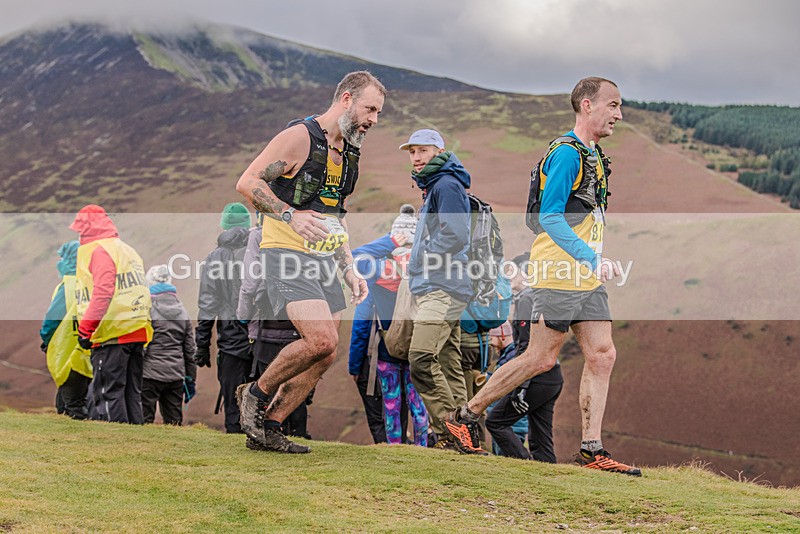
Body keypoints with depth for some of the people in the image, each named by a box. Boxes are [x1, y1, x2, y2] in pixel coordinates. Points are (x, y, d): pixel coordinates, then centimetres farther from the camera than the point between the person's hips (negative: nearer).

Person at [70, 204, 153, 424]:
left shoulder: (98, 250, -7)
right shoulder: (128, 250, 22)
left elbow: (102, 292, -19)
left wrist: (85, 329, -18)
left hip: (112, 334, -9)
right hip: (138, 332, 9)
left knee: (108, 393, -7)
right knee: (131, 394, 12)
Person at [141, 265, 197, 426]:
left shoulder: (147, 309, -5)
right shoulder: (182, 312, 13)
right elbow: (190, 349, 15)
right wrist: (190, 379, 21)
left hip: (150, 372, -5)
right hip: (176, 375, 5)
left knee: (144, 420, -3)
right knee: (174, 421, 10)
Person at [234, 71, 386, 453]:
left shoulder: (350, 153, 18)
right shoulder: (300, 137, -9)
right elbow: (247, 182, -14)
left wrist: (349, 271, 19)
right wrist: (290, 215, -25)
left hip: (324, 261, 9)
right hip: (287, 254, -8)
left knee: (324, 357, 1)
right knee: (322, 340, -23)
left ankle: (268, 428, 11)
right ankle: (257, 394, 0)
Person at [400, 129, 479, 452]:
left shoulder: (446, 185, -8)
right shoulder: (433, 187, 24)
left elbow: (456, 235, -20)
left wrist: (424, 260, -10)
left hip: (442, 290, -11)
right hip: (435, 290, 11)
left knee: (421, 359, -19)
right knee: (448, 365, 8)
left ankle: (448, 431, -17)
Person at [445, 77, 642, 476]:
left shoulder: (592, 156, 18)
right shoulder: (567, 153, -13)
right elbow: (549, 217, -19)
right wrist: (592, 259, -25)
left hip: (587, 278, 9)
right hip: (559, 276, -9)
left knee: (602, 356, 2)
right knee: (541, 358, -5)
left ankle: (591, 450, 4)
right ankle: (465, 416, 8)